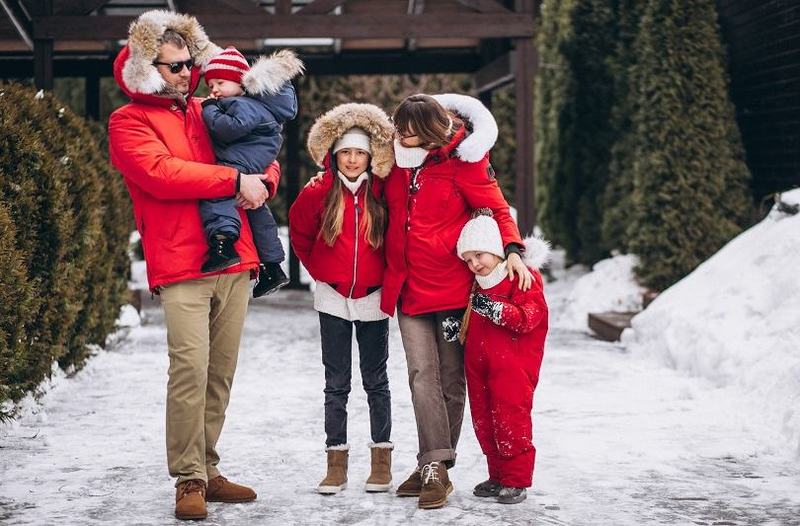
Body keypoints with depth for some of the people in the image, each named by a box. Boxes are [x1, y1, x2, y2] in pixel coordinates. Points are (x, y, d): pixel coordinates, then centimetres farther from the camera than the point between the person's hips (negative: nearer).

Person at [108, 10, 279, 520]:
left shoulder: (207, 114, 20)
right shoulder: (129, 122, 3)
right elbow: (160, 172, -14)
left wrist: (263, 181, -1)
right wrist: (236, 180, -15)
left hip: (235, 262, 6)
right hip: (182, 267, -6)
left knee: (220, 374, 7)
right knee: (190, 371, -13)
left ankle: (208, 470, 16)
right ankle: (189, 480, -5)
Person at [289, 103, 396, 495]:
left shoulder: (382, 194, -4)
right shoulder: (319, 193, -3)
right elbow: (299, 234, 11)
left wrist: (386, 274, 4)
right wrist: (318, 269, 10)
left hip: (373, 299, 0)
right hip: (333, 299, 0)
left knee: (375, 382, 7)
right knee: (336, 384, 5)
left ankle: (381, 460, 13)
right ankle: (336, 463, 9)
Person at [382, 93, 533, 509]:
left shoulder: (461, 162, -7)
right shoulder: (399, 162, 7)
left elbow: (497, 209, -4)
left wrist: (512, 250, -19)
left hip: (451, 286, -4)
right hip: (409, 287, 4)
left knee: (450, 378, 5)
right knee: (422, 375, -6)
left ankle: (435, 467, 12)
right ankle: (435, 468, -8)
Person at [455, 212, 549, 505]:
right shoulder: (477, 283, 15)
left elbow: (525, 318, -20)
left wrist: (493, 309, -30)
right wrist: (458, 325, 8)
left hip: (513, 365, -8)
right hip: (479, 364, 8)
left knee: (510, 419, -7)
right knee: (483, 421, 9)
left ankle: (517, 480, 3)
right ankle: (498, 475, 21)